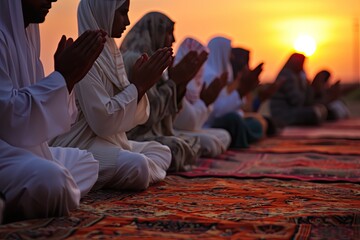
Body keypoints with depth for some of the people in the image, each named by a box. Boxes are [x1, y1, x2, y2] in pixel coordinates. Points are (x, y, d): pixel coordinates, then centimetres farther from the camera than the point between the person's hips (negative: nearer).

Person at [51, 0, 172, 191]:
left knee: (162, 151, 18)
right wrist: (138, 84, -15)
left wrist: (142, 83, -6)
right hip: (81, 146, -10)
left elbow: (131, 115, 12)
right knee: (137, 166, -32)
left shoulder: (110, 52, 10)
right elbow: (102, 120, -22)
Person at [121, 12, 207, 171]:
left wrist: (183, 81, 2)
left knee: (193, 144, 12)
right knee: (177, 150, -27)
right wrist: (172, 80, -10)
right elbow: (149, 113, -20)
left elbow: (167, 113, 12)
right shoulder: (134, 59, -14)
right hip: (133, 138, -10)